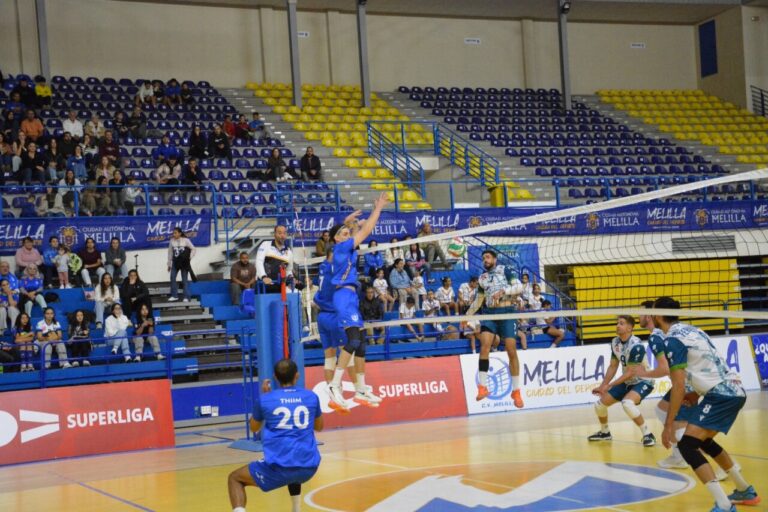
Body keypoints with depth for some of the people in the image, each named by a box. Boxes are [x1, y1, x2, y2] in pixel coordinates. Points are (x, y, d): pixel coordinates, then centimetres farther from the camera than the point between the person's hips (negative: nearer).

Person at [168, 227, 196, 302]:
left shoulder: (186, 240, -5)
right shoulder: (172, 241, 2)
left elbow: (193, 249, 1)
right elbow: (170, 253, 9)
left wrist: (190, 257, -8)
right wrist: (169, 264, 10)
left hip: (184, 263, -3)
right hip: (175, 262, 3)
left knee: (185, 280, 0)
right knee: (172, 278, -5)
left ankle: (186, 297, 4)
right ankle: (174, 296, 5)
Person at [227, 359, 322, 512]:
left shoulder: (265, 399, 2)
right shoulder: (311, 397, 7)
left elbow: (254, 427, 22)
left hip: (278, 468, -4)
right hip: (308, 467, 4)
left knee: (234, 478, 17)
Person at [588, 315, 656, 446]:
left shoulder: (636, 345, -26)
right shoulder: (615, 342, -3)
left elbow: (631, 372, -26)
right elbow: (613, 366, 7)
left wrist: (609, 386, -26)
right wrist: (602, 386, -2)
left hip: (643, 381, -8)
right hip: (627, 382, 8)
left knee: (627, 403, -36)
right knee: (599, 404, 4)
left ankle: (648, 435, -21)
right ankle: (605, 432, 32)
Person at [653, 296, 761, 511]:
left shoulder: (673, 340, -12)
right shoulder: (690, 330, 15)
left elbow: (678, 386, -17)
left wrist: (669, 425, -14)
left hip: (722, 394, -10)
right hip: (733, 389, 10)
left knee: (687, 445, -14)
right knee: (703, 440, 26)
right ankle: (745, 491, 35)